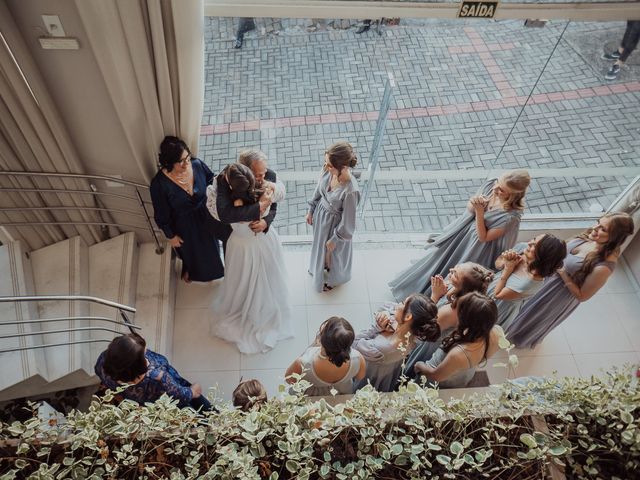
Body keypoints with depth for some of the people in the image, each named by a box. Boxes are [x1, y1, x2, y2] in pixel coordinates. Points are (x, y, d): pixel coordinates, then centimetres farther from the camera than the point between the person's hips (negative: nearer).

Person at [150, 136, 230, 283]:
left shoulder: (197, 165, -25)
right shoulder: (159, 184, -31)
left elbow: (213, 183, -5)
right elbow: (162, 215, -17)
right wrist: (171, 236, -6)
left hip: (205, 216, 3)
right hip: (184, 225, -3)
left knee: (210, 245, 30)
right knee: (190, 250, 27)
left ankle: (211, 267, 65)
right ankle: (190, 269, 64)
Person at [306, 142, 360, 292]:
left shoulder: (350, 191, -41)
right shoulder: (328, 170, -23)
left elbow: (348, 221, -26)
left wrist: (335, 239, -13)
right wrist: (311, 210, 9)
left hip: (334, 222, -6)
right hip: (321, 213, 6)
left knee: (333, 251, 25)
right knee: (320, 243, 34)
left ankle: (334, 278, 60)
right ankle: (320, 265, 69)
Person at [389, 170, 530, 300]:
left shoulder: (511, 216, -34)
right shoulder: (490, 185, -19)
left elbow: (483, 237, -24)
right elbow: (469, 208, -4)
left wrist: (479, 211, -34)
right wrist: (474, 205, -29)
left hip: (477, 247, -6)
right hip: (463, 231, 6)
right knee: (438, 257, 25)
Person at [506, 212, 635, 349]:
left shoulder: (603, 267, -37)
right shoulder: (589, 237, -19)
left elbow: (582, 296, -23)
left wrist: (562, 273, -27)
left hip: (560, 297, -6)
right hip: (550, 277, 6)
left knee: (535, 319, 23)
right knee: (532, 305, 33)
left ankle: (522, 340, 56)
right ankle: (517, 329, 63)